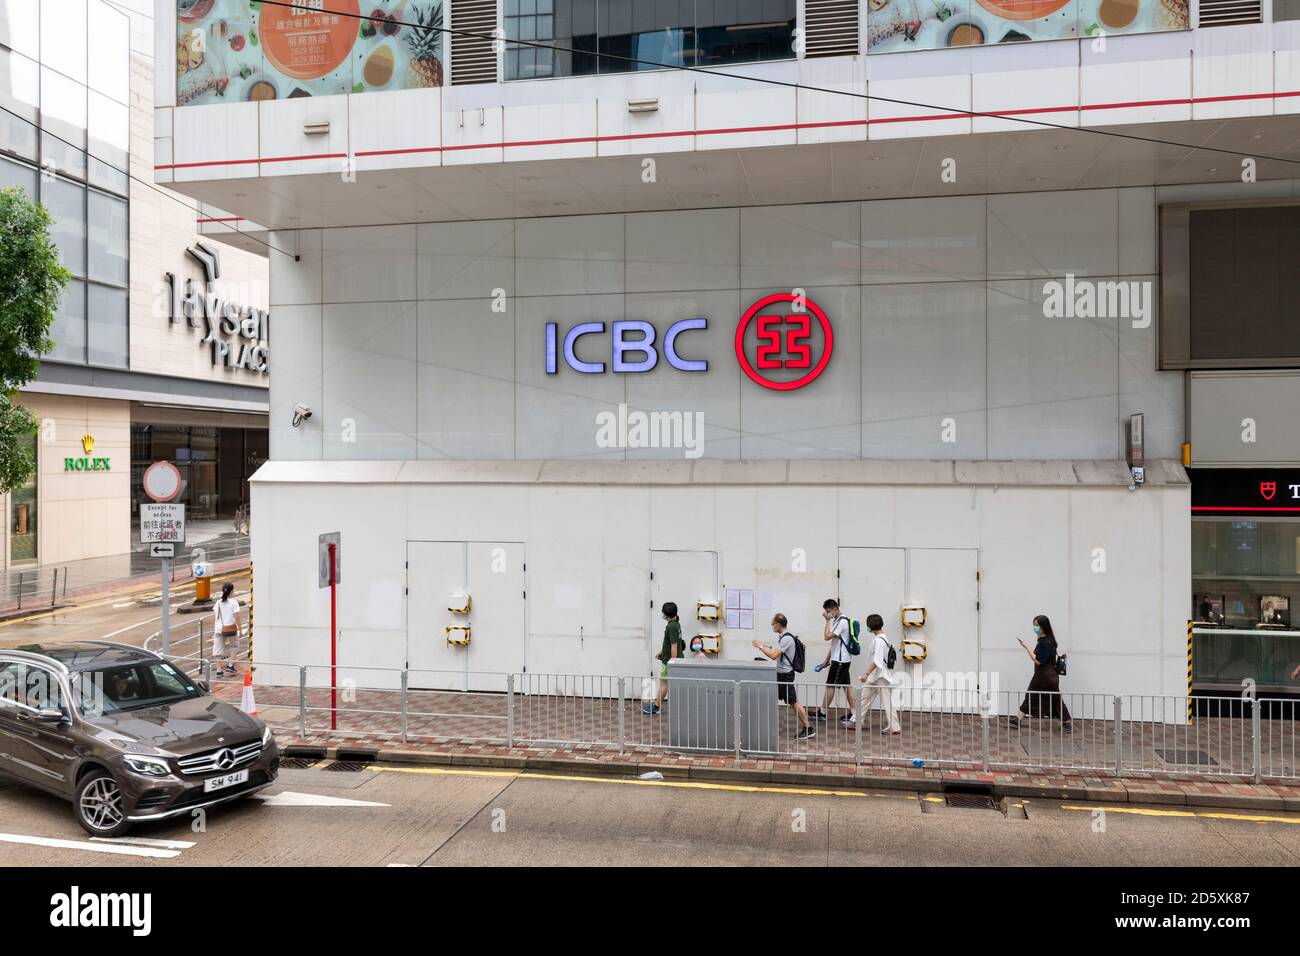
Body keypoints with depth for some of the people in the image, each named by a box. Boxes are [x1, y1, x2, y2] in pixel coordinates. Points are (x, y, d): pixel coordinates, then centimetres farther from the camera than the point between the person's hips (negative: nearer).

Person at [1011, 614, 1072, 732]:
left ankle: (1067, 724, 19)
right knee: (1030, 696, 11)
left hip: (1047, 676, -10)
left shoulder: (1046, 642, -23)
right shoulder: (1043, 640, 5)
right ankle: (1018, 719, 15)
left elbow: (1038, 661, -24)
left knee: (1055, 700, 4)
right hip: (1040, 675, 10)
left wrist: (1026, 647, -23)